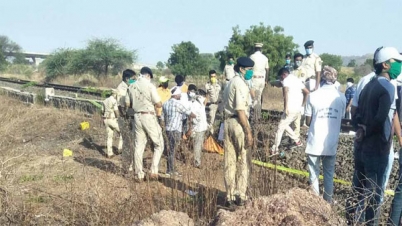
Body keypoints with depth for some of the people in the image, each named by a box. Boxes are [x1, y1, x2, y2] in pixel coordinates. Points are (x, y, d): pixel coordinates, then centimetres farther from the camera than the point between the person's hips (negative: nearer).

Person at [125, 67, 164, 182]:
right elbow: (159, 104, -11)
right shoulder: (150, 86, -11)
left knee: (139, 145, 10)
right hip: (149, 116, -5)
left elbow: (127, 104, 10)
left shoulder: (132, 86, 5)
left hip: (137, 116, 5)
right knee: (159, 144, 7)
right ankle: (153, 171, -1)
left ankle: (139, 175, 12)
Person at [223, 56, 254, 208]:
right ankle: (241, 197, 5)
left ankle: (229, 197, 12)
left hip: (228, 122, 8)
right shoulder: (240, 84, -12)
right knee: (244, 161, 2)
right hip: (239, 123, -8)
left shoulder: (232, 83, 16)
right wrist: (248, 132, -20)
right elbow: (241, 110, -20)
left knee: (230, 162, 9)